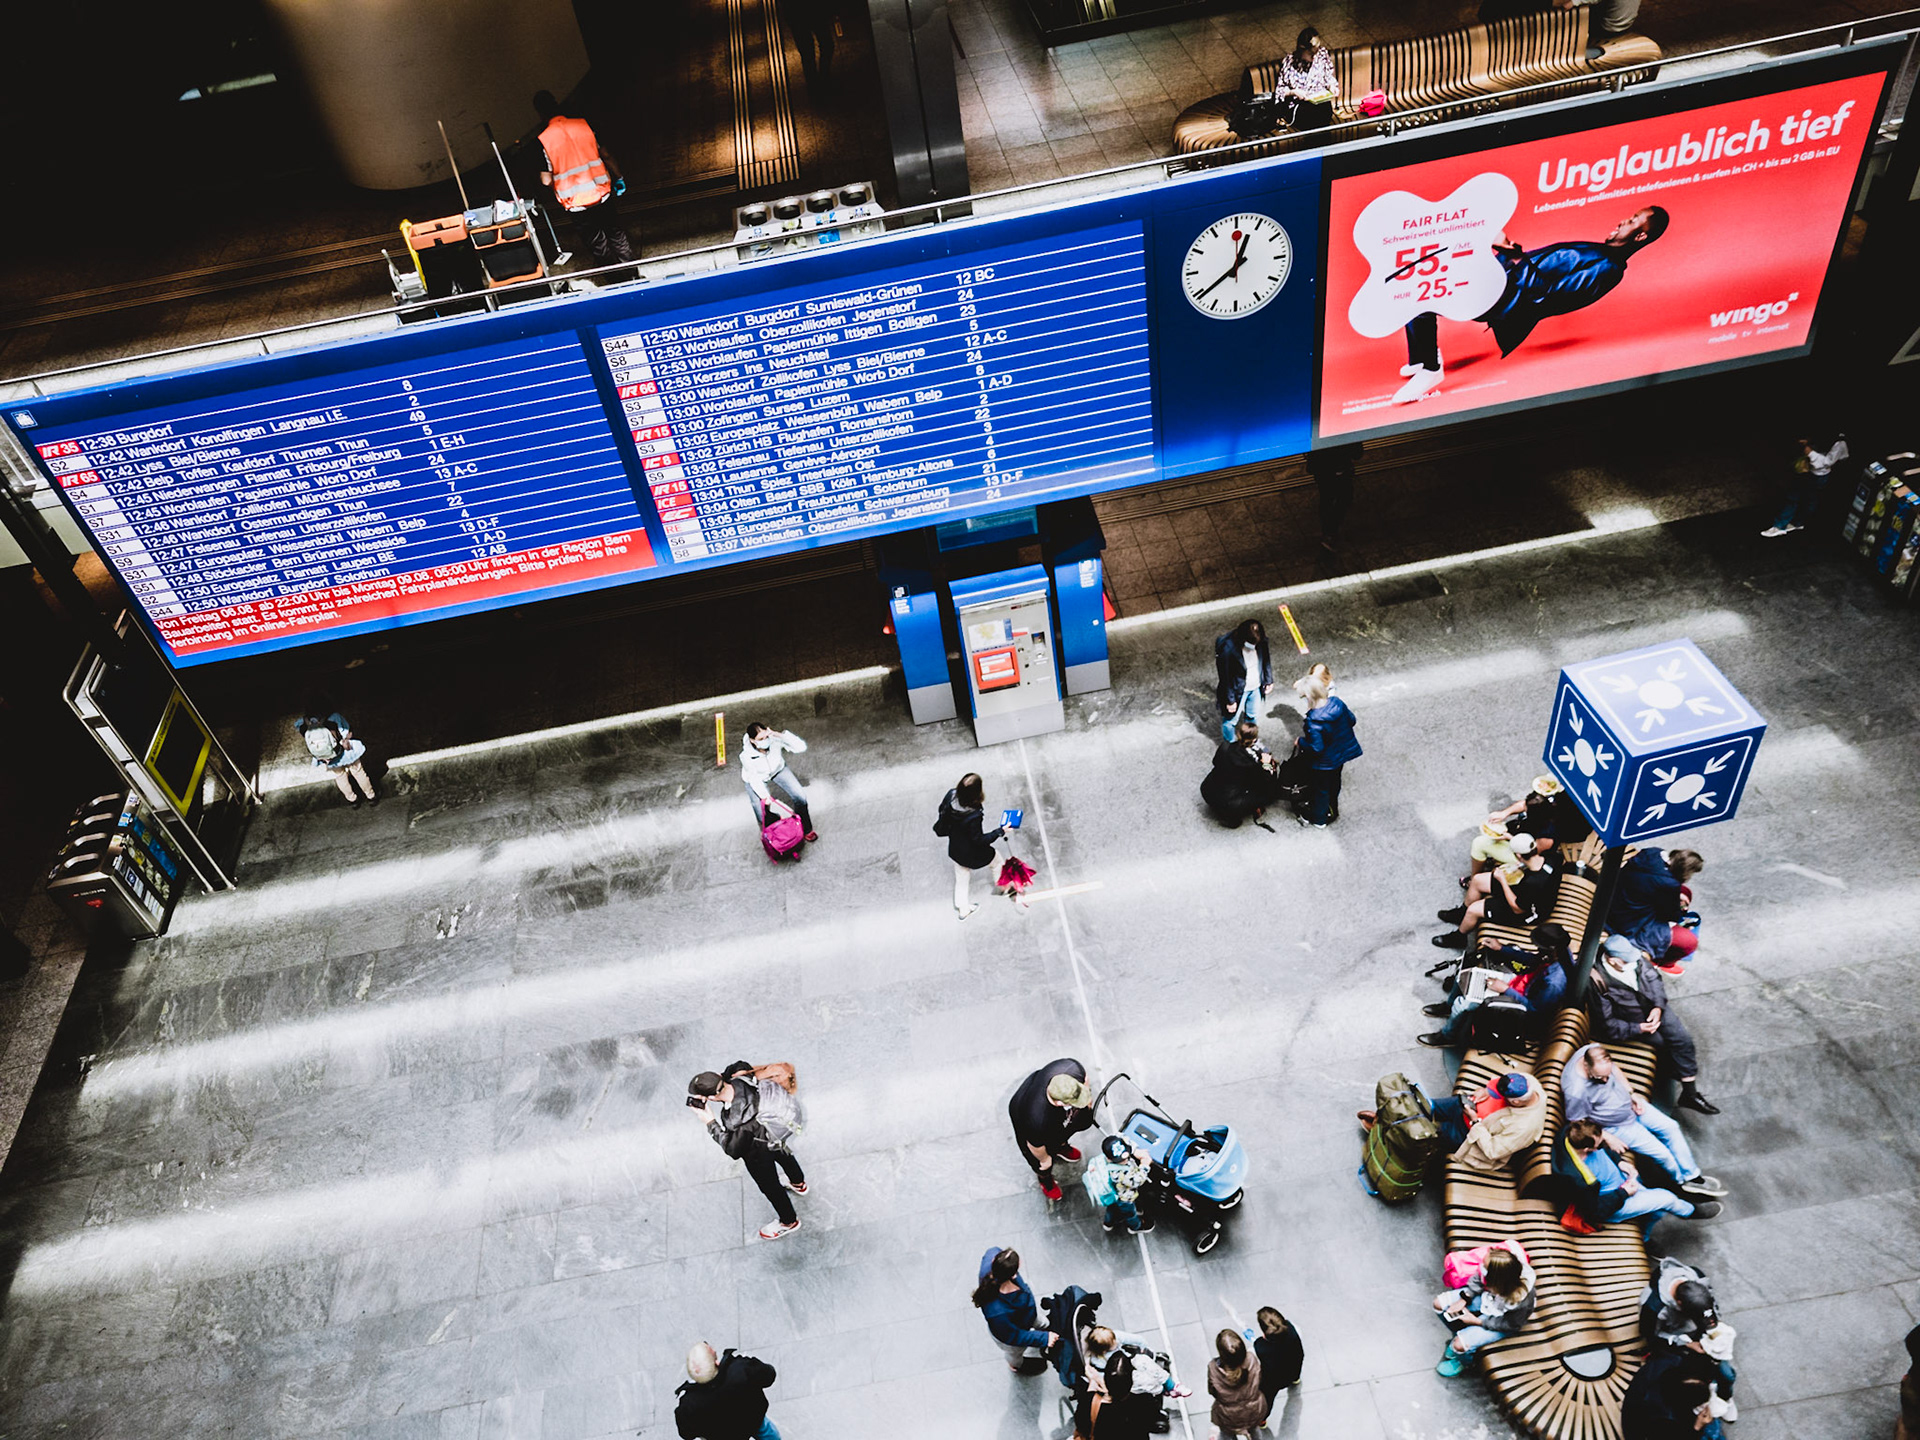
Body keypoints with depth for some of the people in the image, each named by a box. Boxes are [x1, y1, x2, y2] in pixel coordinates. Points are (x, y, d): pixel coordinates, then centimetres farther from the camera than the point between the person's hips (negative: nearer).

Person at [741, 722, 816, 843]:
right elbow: (754, 779, -23)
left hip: (778, 769, 2)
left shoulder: (774, 739, -36)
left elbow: (801, 747, -41)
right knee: (763, 818, -7)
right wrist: (764, 796, -34)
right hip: (757, 778, -2)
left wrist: (780, 734, -48)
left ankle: (806, 829, 19)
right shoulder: (746, 756, -38)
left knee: (800, 797, -7)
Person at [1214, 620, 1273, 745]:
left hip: (1256, 687, 5)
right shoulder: (1228, 649, -35)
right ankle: (1228, 745, 44)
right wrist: (1230, 700, -16)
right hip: (1237, 690, -5)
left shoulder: (1260, 641, -21)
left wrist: (1269, 681, 9)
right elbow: (1225, 677, -24)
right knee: (1231, 719, 17)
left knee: (1253, 716, 28)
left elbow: (1266, 660, 2)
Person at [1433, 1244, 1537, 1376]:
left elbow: (1509, 1324, -21)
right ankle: (1459, 1334, 30)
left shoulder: (1521, 1301, -42)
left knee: (1459, 1345, -12)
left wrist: (1476, 1321, -17)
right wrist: (1464, 1299, -14)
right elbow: (1477, 1280, -8)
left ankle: (1461, 1362, 26)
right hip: (1485, 1297, 5)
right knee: (1439, 1303, 3)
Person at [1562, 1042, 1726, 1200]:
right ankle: (1682, 1179, 27)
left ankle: (1693, 1176, 25)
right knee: (1661, 1153, -5)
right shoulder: (1576, 1092, -40)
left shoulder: (1594, 1050, -23)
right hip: (1616, 1126, -7)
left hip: (1629, 1104, 7)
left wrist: (1631, 1093, -2)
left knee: (1670, 1127, 8)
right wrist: (1607, 1138, -16)